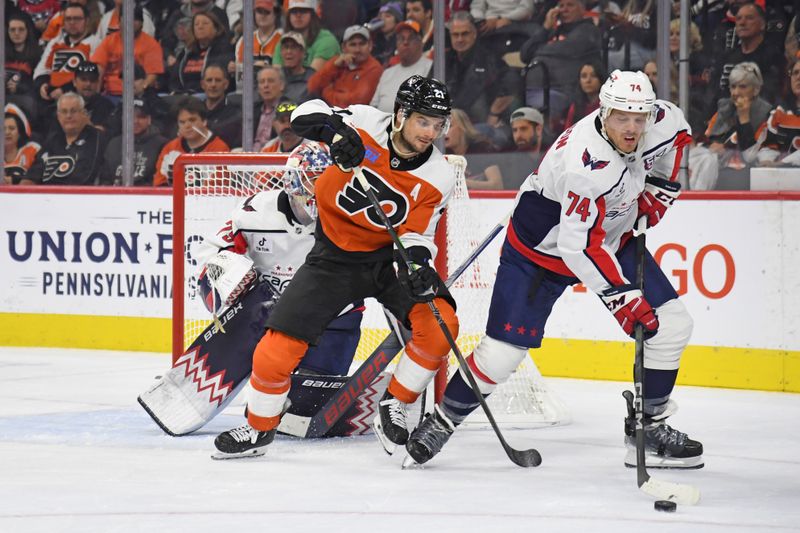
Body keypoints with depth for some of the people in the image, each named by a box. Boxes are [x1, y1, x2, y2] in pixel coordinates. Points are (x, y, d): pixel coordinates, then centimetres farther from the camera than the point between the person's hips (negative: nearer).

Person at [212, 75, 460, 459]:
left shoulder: (438, 177, -13)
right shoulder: (365, 123, -17)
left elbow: (415, 234, -11)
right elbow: (305, 115, -16)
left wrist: (418, 265, -32)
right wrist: (335, 129, -36)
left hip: (389, 255, 1)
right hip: (335, 255, -1)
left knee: (440, 324, -21)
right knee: (279, 345, -8)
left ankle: (393, 409, -1)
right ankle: (259, 428, 17)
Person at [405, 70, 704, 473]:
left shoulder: (661, 122, -16)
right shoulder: (584, 163, -37)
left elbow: (676, 133, 11)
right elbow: (579, 247, -35)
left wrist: (656, 190, 2)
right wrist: (623, 298, -36)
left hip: (613, 237, 7)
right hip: (541, 250, -7)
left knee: (671, 325, -2)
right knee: (502, 352, -9)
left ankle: (649, 427, 10)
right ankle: (443, 421, 14)